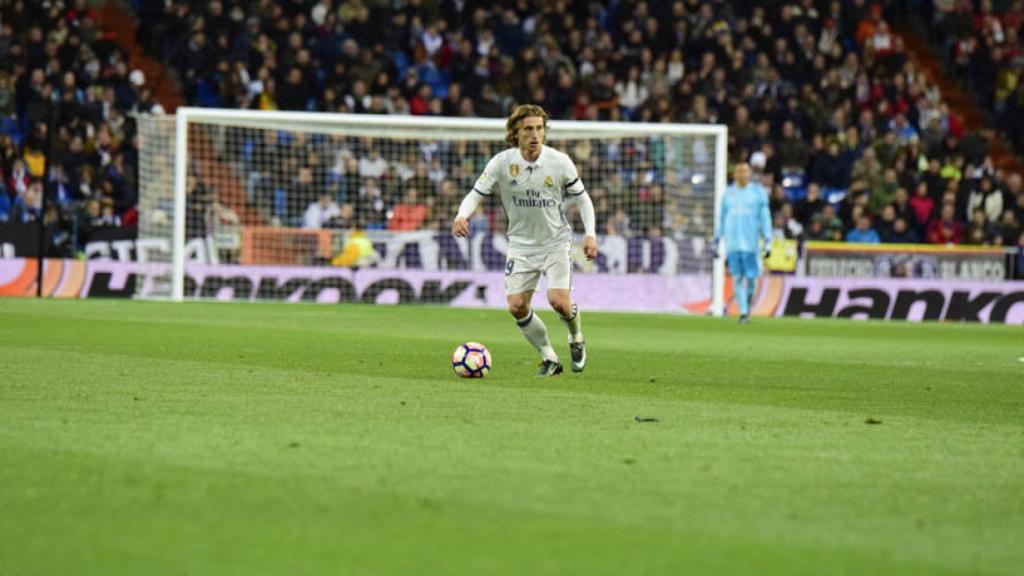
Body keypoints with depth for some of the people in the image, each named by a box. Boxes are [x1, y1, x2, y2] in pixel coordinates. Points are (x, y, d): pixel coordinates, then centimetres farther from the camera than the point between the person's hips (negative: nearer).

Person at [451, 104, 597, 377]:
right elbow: (476, 193, -6)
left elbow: (582, 198, 1)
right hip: (521, 244, 2)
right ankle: (549, 358, 12)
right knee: (516, 306, -8)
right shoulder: (501, 163, -11)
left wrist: (590, 234, -10)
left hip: (556, 241, -2)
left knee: (559, 301, -18)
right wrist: (462, 216, -28)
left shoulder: (559, 162, -11)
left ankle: (576, 337, 17)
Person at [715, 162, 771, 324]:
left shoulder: (758, 192, 4)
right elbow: (721, 218, 17)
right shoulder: (728, 193, 11)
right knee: (737, 277, -3)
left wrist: (768, 241, -3)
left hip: (750, 242, -2)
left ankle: (748, 304, 21)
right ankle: (743, 311, 0)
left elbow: (765, 217, 4)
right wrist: (717, 241, 14)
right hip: (732, 242, 2)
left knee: (751, 277, -4)